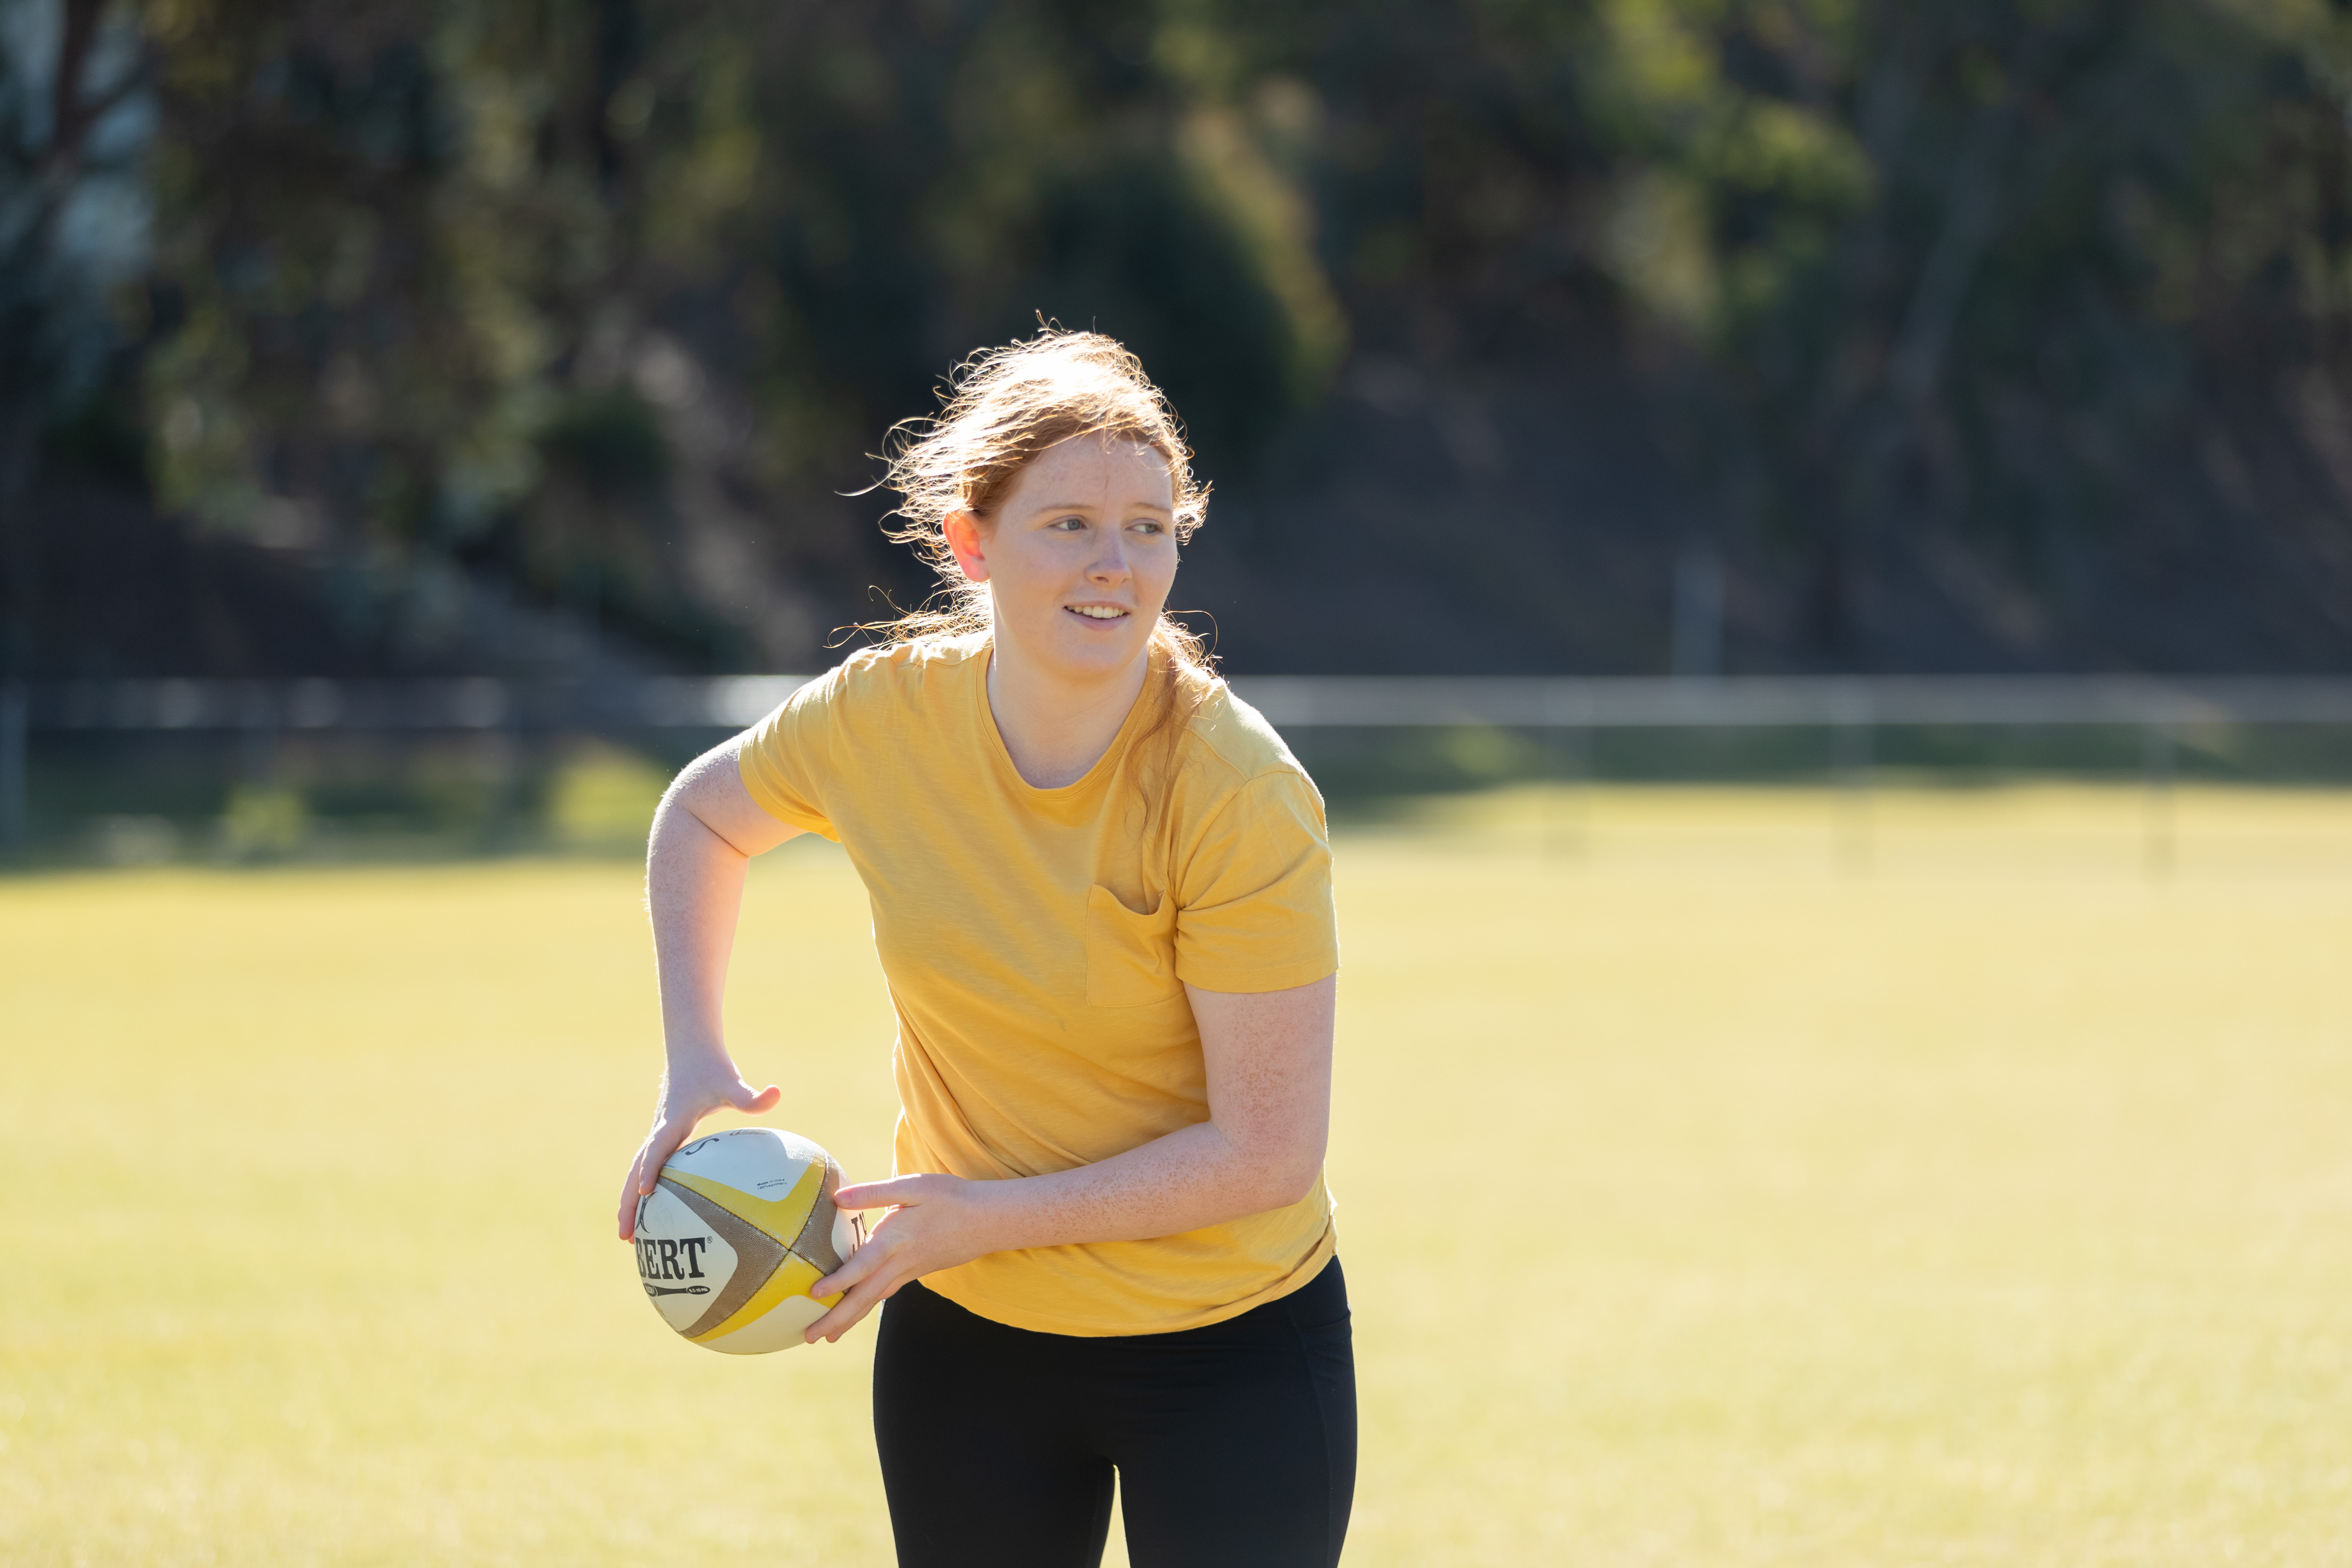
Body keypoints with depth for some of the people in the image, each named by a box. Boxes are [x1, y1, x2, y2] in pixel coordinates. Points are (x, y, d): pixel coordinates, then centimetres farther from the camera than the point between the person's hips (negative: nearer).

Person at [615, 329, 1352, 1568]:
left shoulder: (1244, 801, -23)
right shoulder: (884, 714, -10)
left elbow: (1266, 1155, -22)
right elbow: (702, 815, 13)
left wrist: (986, 1216, -22)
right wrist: (694, 1061, 0)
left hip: (1231, 1347, -3)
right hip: (964, 1331, 3)